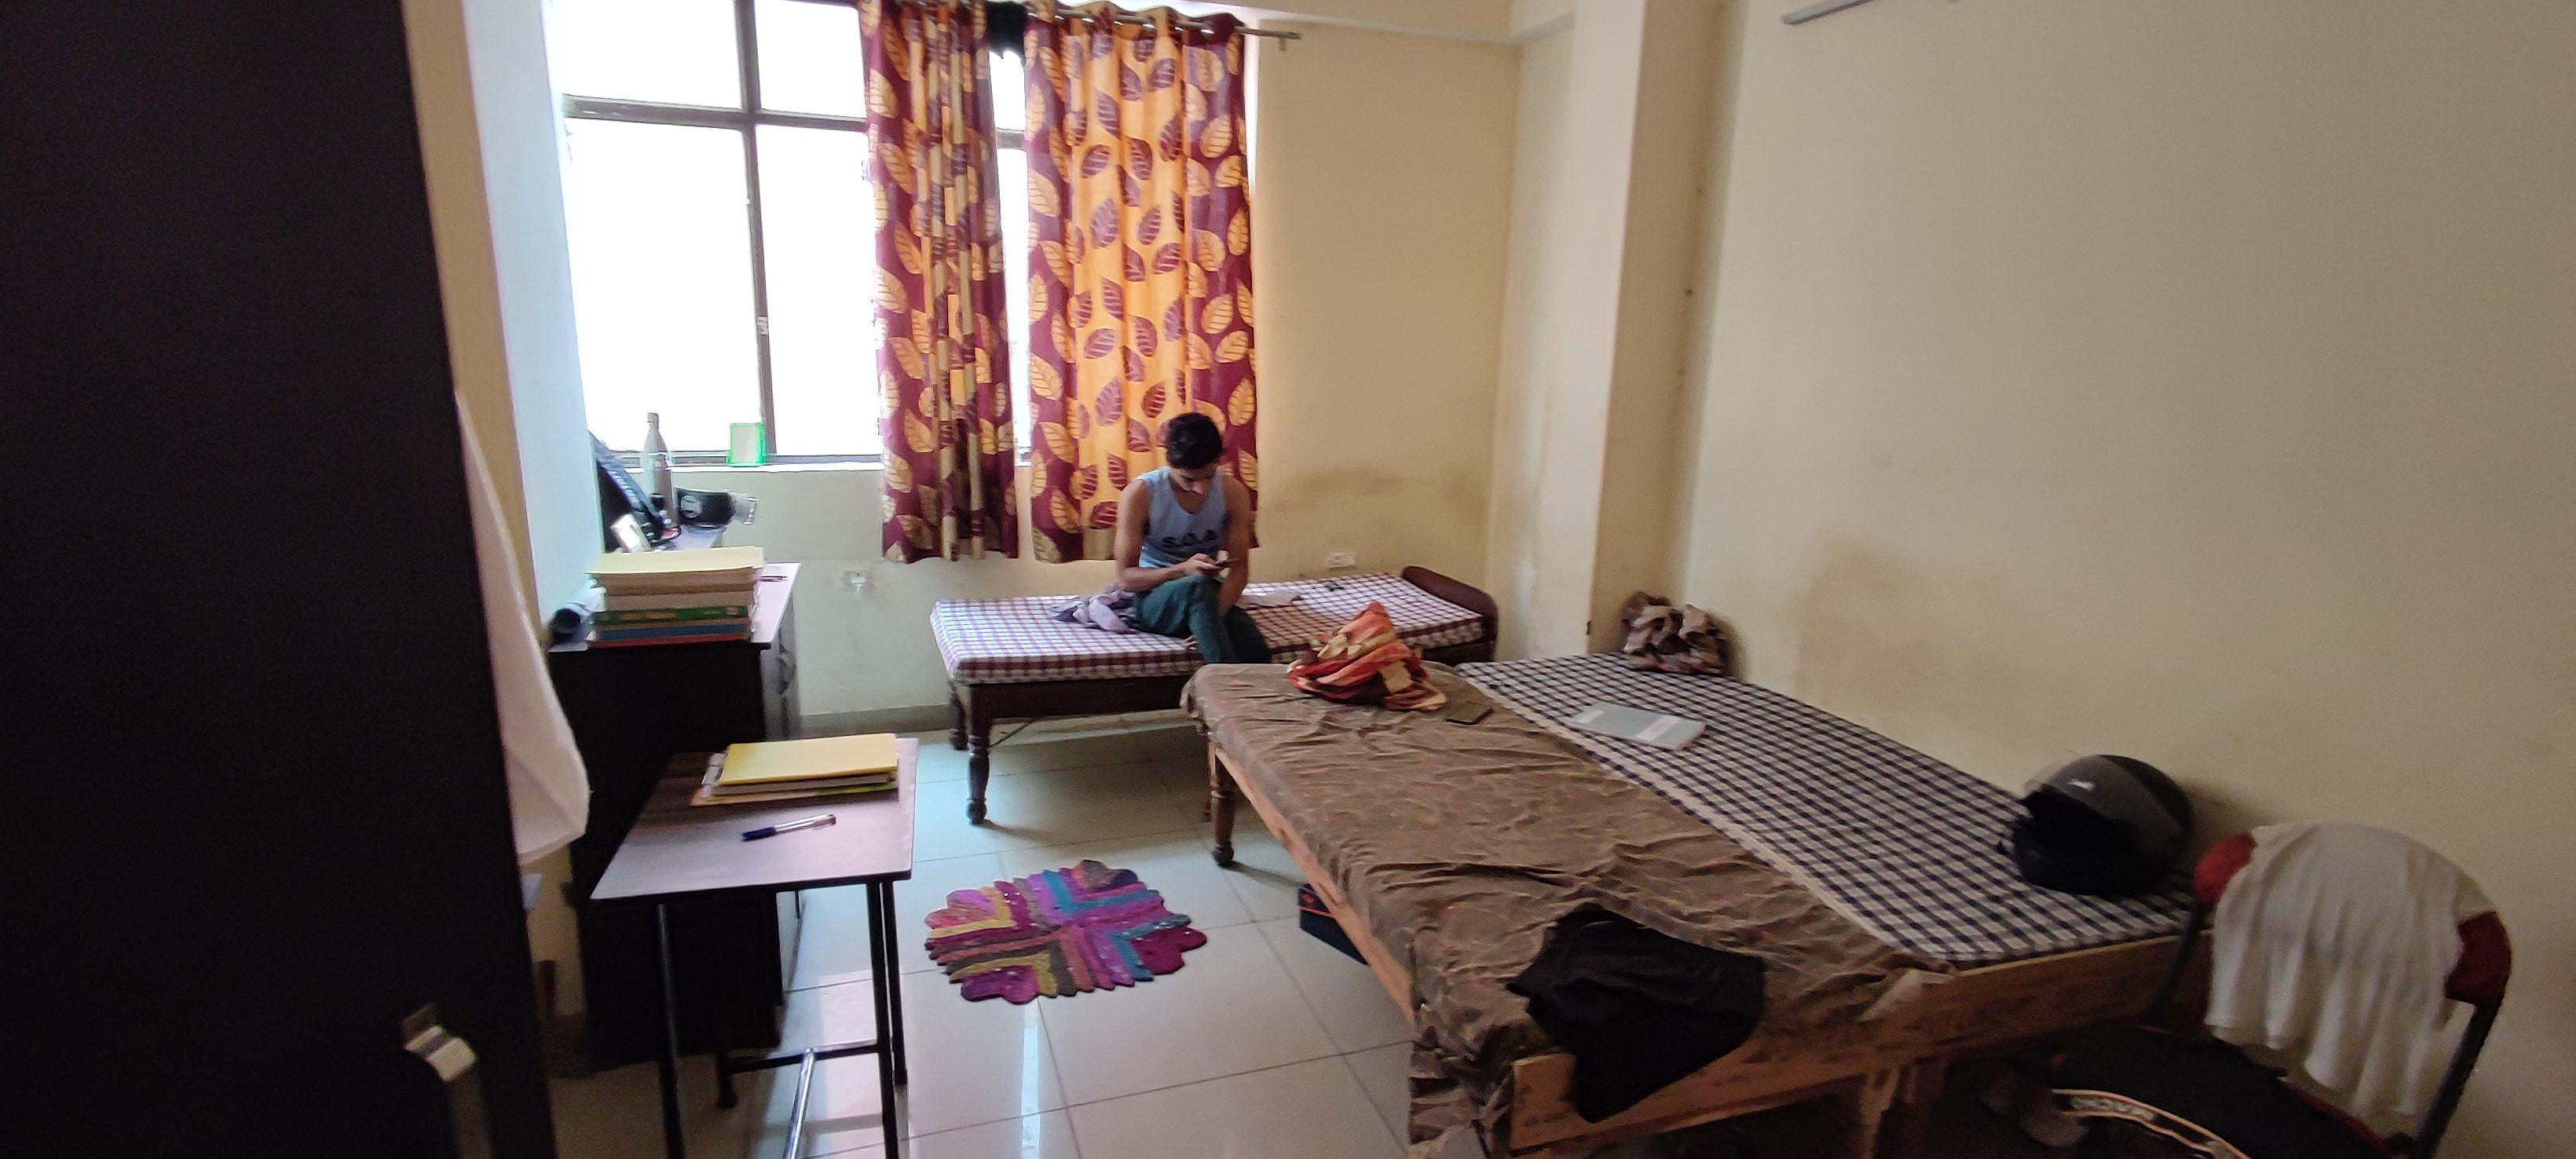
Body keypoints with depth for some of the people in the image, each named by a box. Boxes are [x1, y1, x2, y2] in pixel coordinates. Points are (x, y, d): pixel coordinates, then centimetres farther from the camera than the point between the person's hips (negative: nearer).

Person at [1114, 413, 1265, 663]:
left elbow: (1239, 569, -7)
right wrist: (1182, 570, -30)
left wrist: (1214, 618, -26)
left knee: (1256, 653, -30)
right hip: (1155, 599, -2)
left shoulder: (1233, 493, -7)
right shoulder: (1140, 494, -16)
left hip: (1209, 596, 2)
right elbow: (1126, 578, -13)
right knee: (1197, 586, -38)